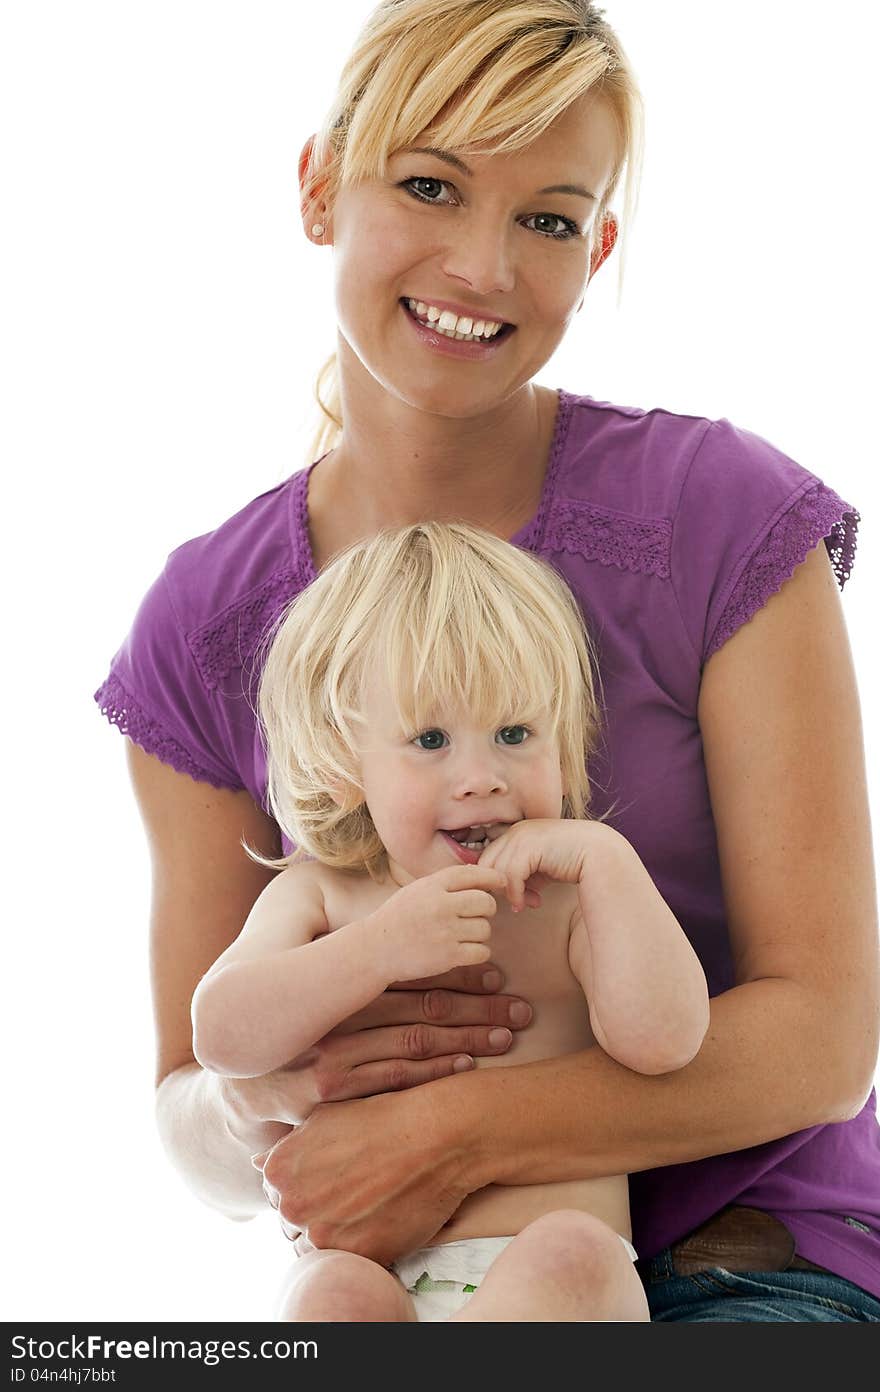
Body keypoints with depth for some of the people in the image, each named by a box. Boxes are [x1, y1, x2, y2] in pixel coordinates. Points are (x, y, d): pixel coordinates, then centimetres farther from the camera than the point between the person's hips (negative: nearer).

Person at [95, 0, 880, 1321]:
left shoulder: (727, 519, -8)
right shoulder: (207, 630, 2)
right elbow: (190, 1118, 7)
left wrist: (453, 1131, -21)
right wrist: (262, 1099, -18)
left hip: (758, 1257, -2)